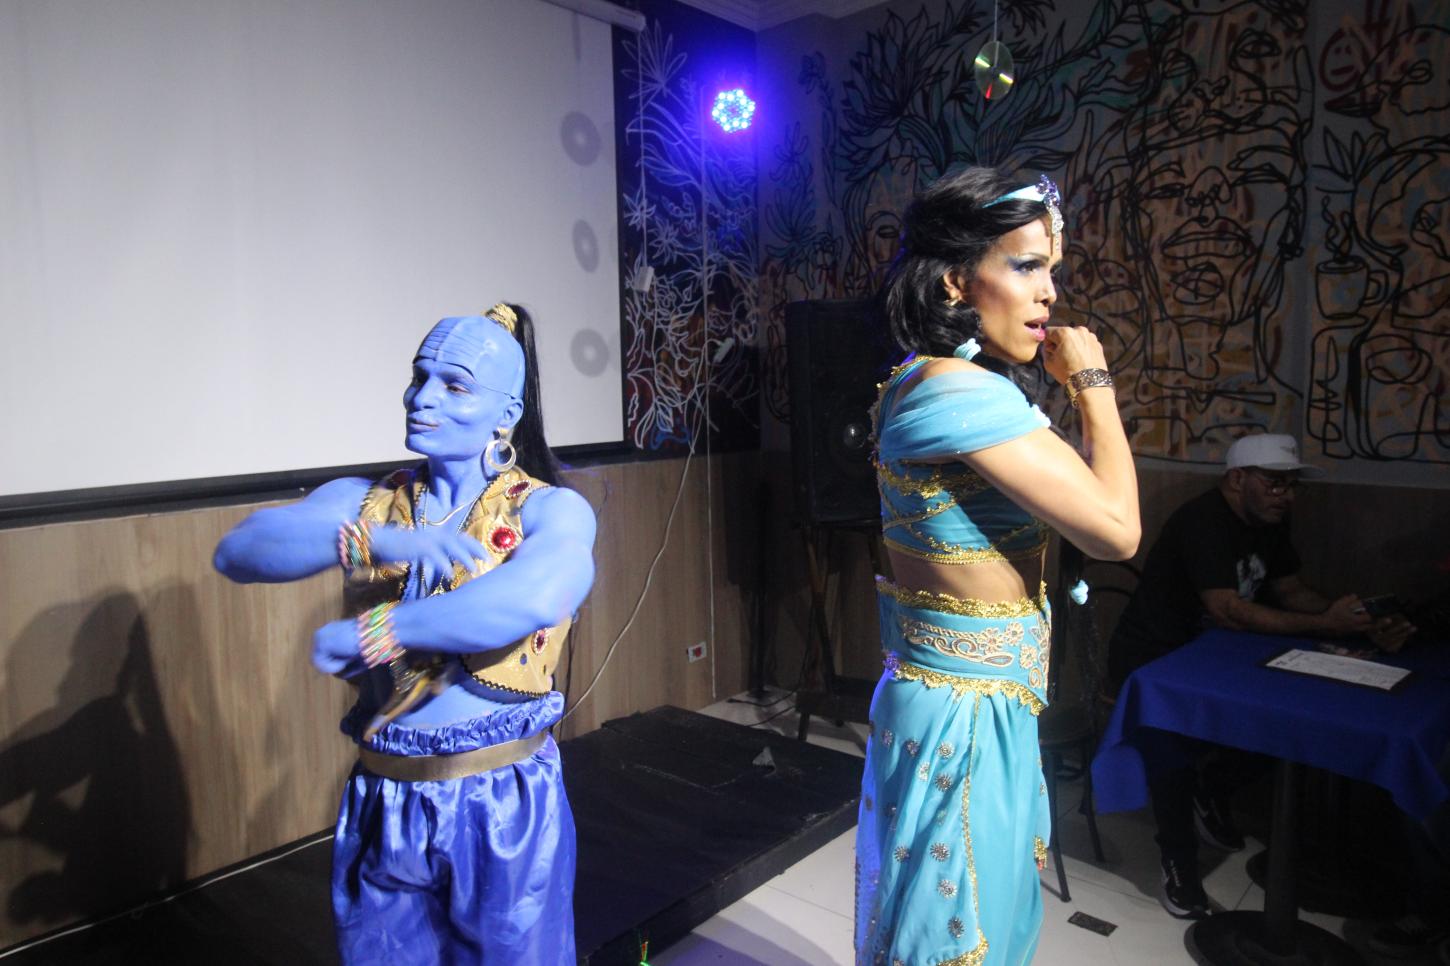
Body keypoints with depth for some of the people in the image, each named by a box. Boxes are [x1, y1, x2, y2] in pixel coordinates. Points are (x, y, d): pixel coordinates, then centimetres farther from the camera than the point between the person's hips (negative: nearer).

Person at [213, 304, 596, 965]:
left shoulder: (549, 509, -9)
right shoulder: (362, 501, 3)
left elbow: (538, 595, -31)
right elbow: (238, 549, -11)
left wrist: (367, 632, -24)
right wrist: (371, 538, -27)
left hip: (503, 805, -3)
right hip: (382, 807, 3)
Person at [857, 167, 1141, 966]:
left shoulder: (923, 382, 8)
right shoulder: (965, 393, -24)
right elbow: (1115, 530, -22)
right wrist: (1091, 383, -12)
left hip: (958, 697, 10)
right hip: (967, 710, -10)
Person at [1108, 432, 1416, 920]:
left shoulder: (1270, 522, 4)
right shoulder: (1203, 521, -24)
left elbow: (1291, 590, 5)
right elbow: (1228, 609, -31)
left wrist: (1365, 624, -11)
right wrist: (1326, 626, -33)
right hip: (1150, 659, -8)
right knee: (1172, 741, -33)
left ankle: (1212, 791, 18)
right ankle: (1179, 868, -15)